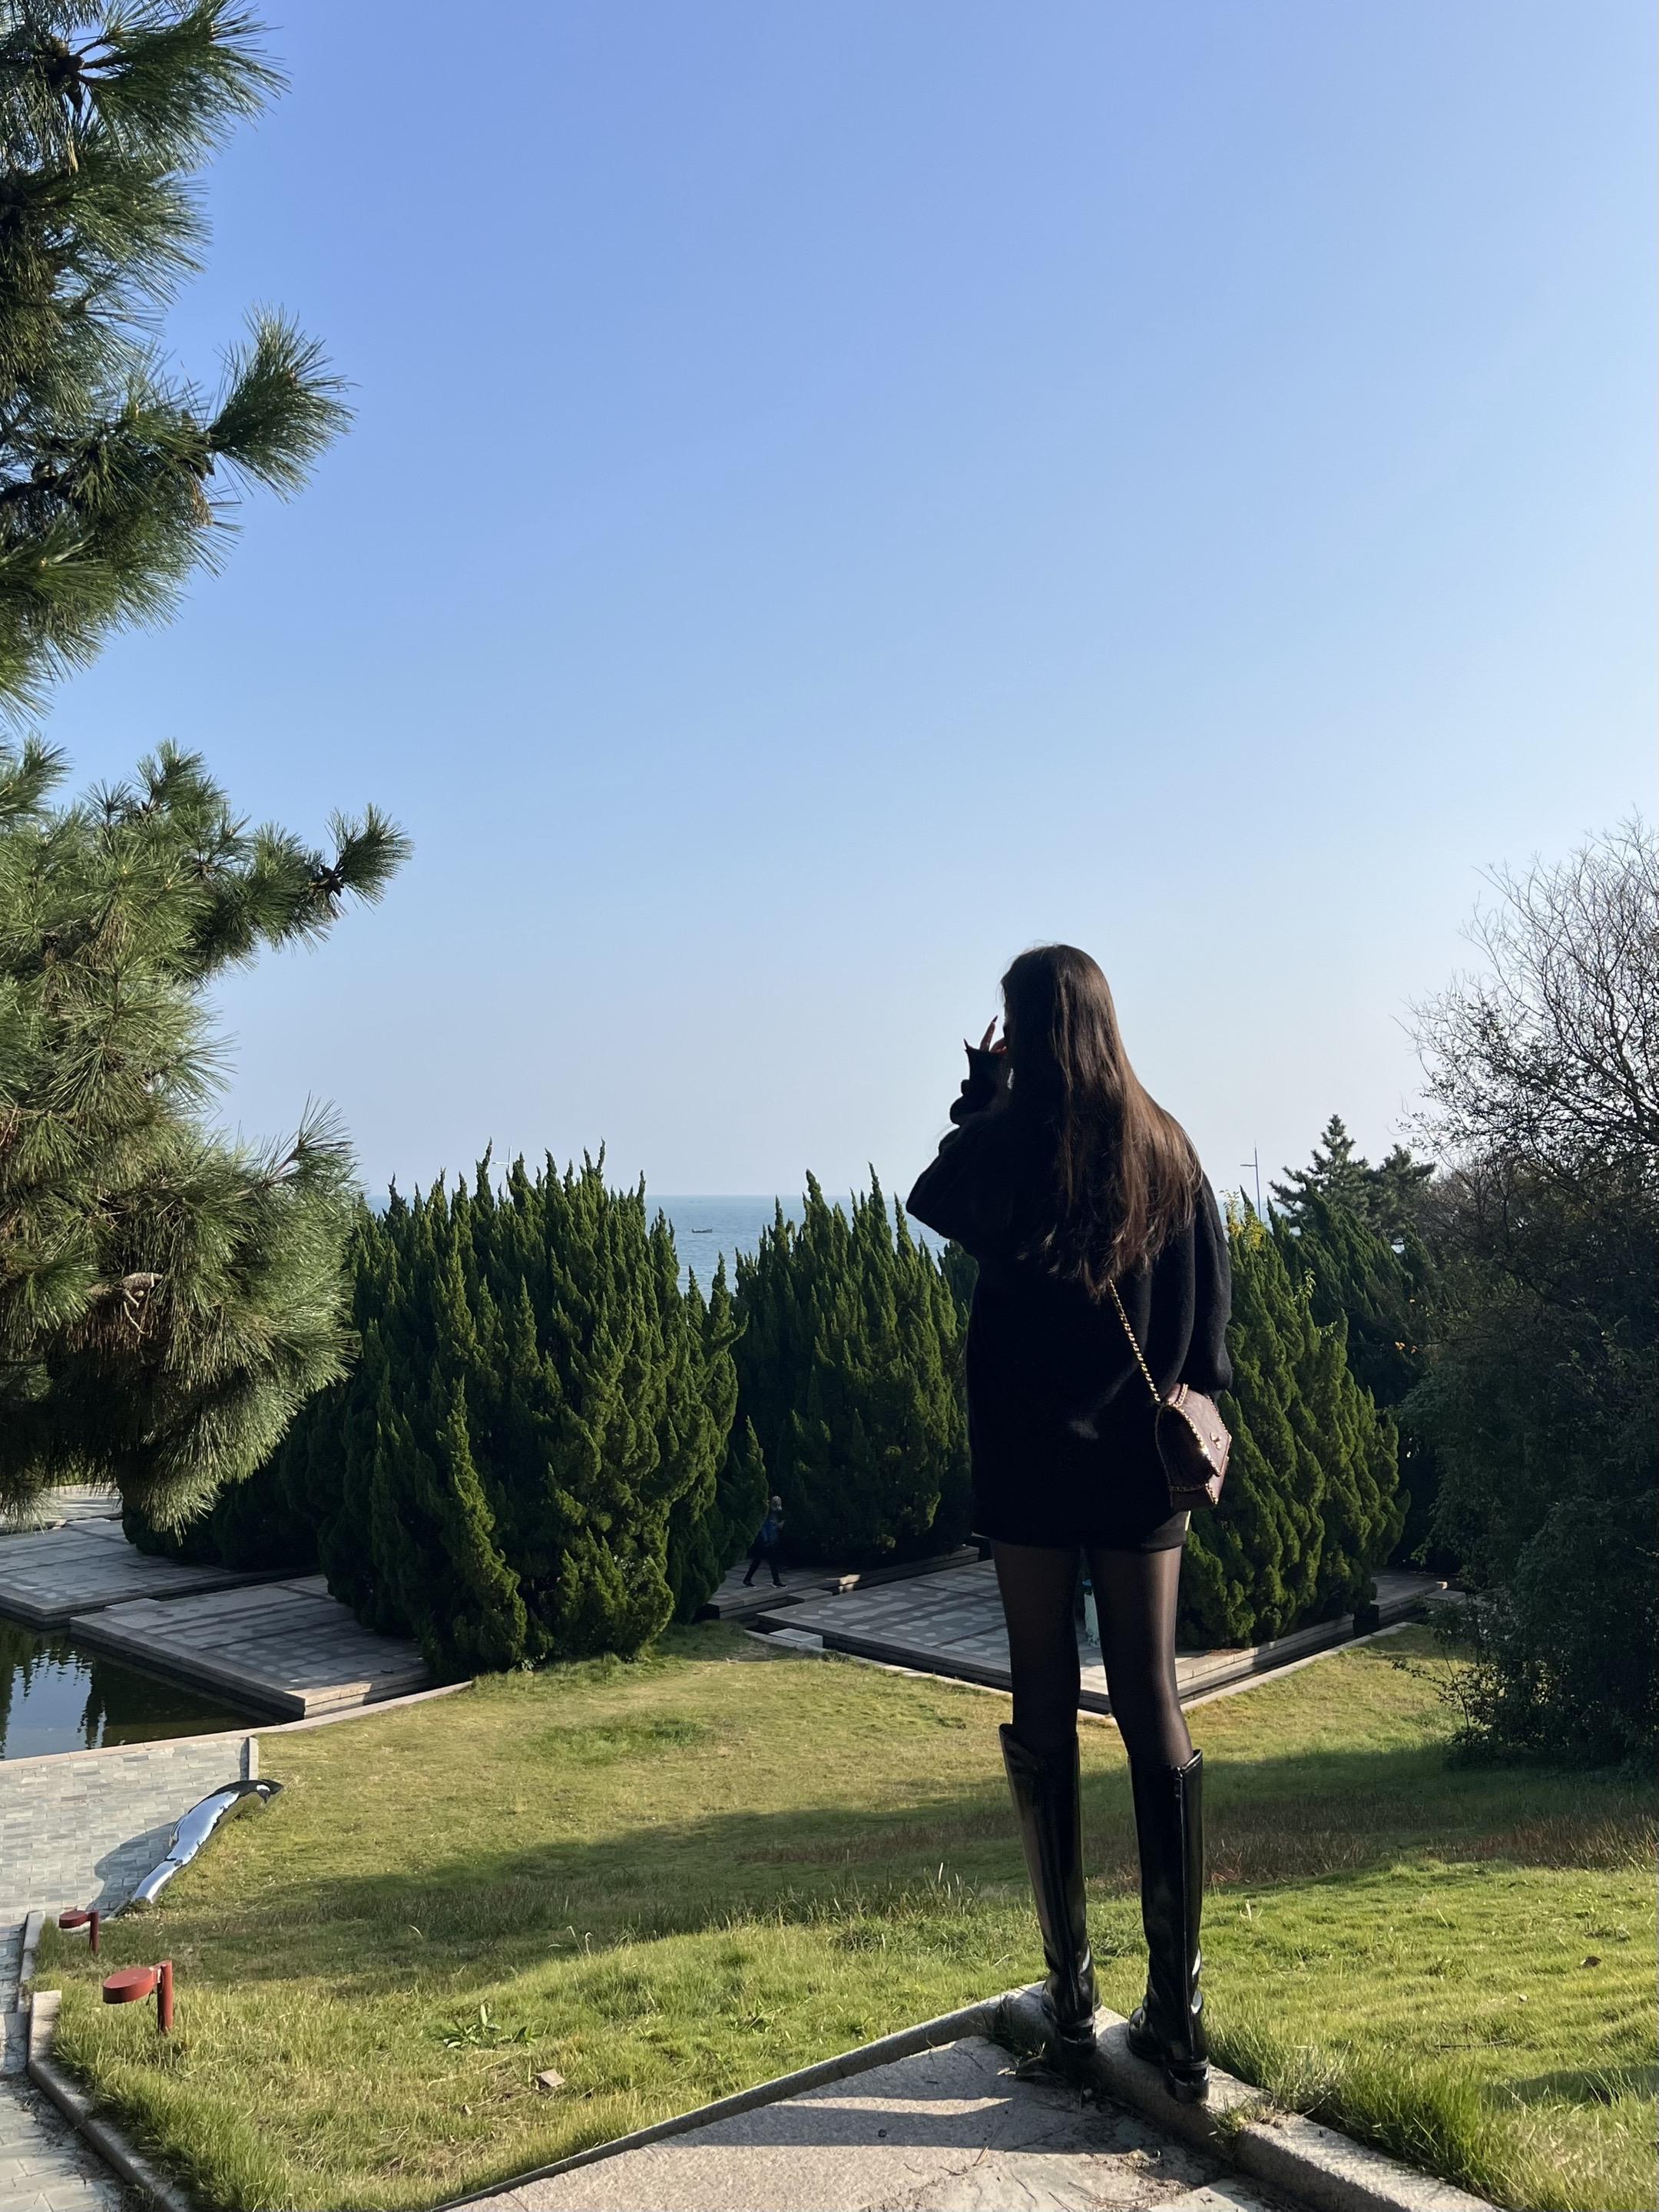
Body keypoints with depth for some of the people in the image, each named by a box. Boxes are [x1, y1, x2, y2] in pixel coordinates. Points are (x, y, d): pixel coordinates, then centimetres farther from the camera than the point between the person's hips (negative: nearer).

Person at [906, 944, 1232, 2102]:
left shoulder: (1007, 1142, -9)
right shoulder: (1166, 1145, 1)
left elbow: (932, 1199, 12)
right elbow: (1212, 1307, 4)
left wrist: (981, 1093, 12)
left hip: (1030, 1462, -2)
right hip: (1141, 1461, 3)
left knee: (1046, 1714, 9)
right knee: (1155, 1714, 7)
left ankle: (1071, 1990, 17)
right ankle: (1178, 2011, 10)